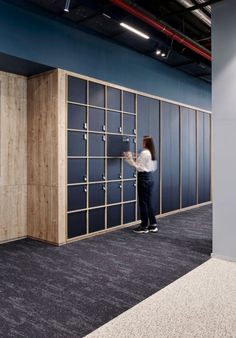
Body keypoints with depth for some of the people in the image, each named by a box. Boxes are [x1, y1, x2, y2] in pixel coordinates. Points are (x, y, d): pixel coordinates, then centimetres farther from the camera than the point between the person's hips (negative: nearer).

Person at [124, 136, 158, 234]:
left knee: (143, 203, 0)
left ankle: (144, 226, 8)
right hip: (150, 178, 9)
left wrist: (130, 159, -15)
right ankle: (153, 225, 17)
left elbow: (138, 167, -15)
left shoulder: (144, 153, -15)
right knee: (149, 203, 13)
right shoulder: (152, 153, 12)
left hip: (143, 178, -9)